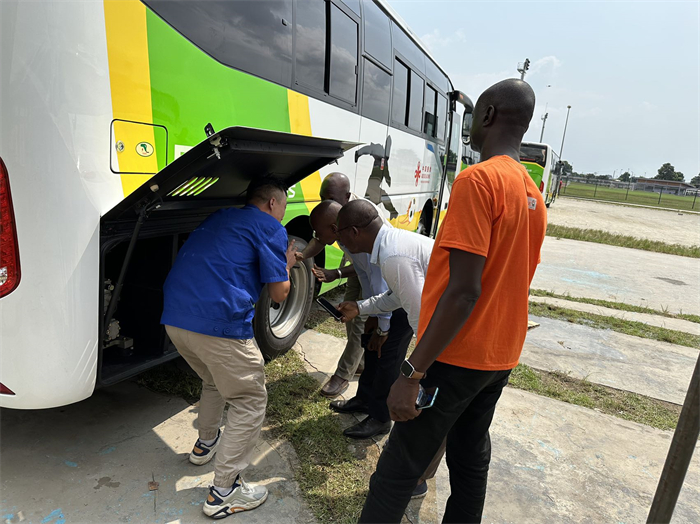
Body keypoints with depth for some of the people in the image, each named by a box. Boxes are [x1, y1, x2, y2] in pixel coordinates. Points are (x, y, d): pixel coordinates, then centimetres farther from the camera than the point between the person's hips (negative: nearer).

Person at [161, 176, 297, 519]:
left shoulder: (220, 218, 22)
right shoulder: (270, 228, -1)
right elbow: (279, 293, -3)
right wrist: (286, 263, 18)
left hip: (174, 319, 9)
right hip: (219, 323, -8)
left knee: (216, 380, 32)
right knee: (250, 401, 8)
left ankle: (205, 443, 49)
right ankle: (223, 492, 13)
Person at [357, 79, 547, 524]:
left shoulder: (479, 179, -18)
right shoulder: (534, 195, 9)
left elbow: (464, 291, -25)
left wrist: (413, 371, -22)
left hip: (456, 357, -8)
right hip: (501, 356, 9)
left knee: (399, 469, 3)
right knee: (472, 460, 21)